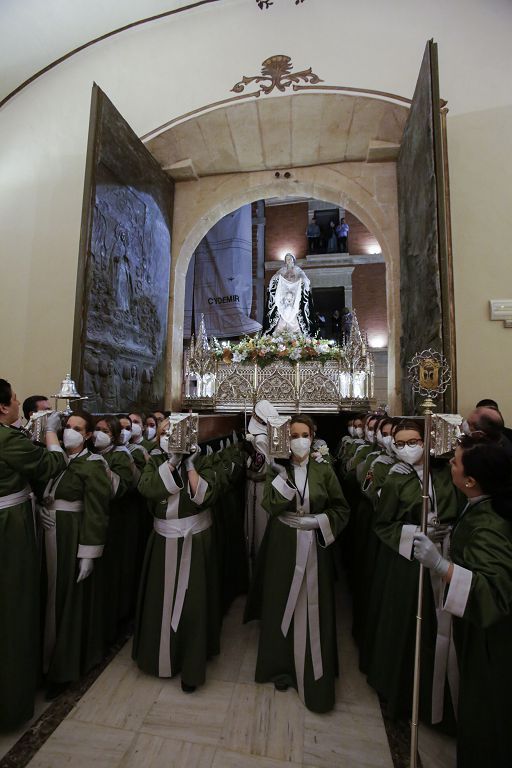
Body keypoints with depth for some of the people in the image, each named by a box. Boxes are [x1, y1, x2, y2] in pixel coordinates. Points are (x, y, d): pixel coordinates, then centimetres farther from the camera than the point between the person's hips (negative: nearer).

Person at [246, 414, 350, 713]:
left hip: (315, 546, 0)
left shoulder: (324, 470, -3)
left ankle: (313, 673, 28)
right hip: (283, 546, 1)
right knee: (282, 604, 12)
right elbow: (271, 506, -15)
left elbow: (341, 509, 2)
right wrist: (283, 475, -24)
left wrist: (318, 520, -13)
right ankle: (283, 665, 34)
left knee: (313, 607, 7)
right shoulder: (277, 468, -2)